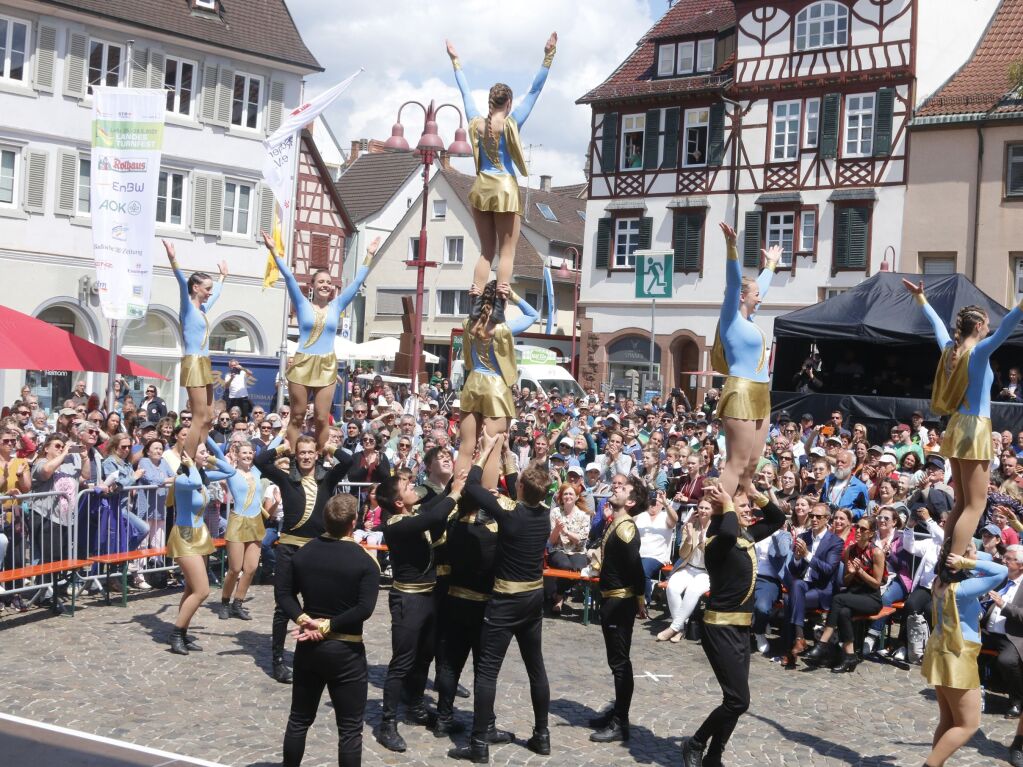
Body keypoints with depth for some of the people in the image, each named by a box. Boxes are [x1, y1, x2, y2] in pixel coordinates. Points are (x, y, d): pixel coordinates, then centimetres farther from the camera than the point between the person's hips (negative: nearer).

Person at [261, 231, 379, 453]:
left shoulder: (336, 306, 8)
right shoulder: (303, 304, 3)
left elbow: (358, 281, 10)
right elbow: (288, 277, -3)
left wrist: (369, 255, 11)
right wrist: (274, 250, -9)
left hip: (327, 367, 2)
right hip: (302, 364, -2)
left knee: (322, 419, 3)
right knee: (297, 417, 3)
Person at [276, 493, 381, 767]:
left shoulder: (305, 552, 2)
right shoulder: (365, 561, -12)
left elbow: (283, 591, 1)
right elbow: (364, 609, -21)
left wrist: (304, 619, -8)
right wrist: (328, 626, -15)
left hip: (308, 646, 5)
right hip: (346, 650, -4)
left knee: (299, 719, 19)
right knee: (350, 728, 4)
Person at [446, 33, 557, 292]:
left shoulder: (476, 123, 4)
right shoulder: (510, 124, -6)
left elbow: (465, 91, 17)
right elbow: (534, 91, -7)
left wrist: (455, 61, 30)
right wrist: (548, 56, -5)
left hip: (480, 189, 5)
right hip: (505, 188, -5)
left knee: (486, 251, 11)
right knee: (507, 252, -2)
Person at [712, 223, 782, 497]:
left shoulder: (747, 319, 19)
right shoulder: (732, 318, -4)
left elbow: (762, 286, 35)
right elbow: (733, 283, -18)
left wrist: (771, 263, 48)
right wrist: (732, 247, -30)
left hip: (759, 396, 10)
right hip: (741, 395, -9)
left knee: (751, 464, 7)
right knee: (736, 464, -13)